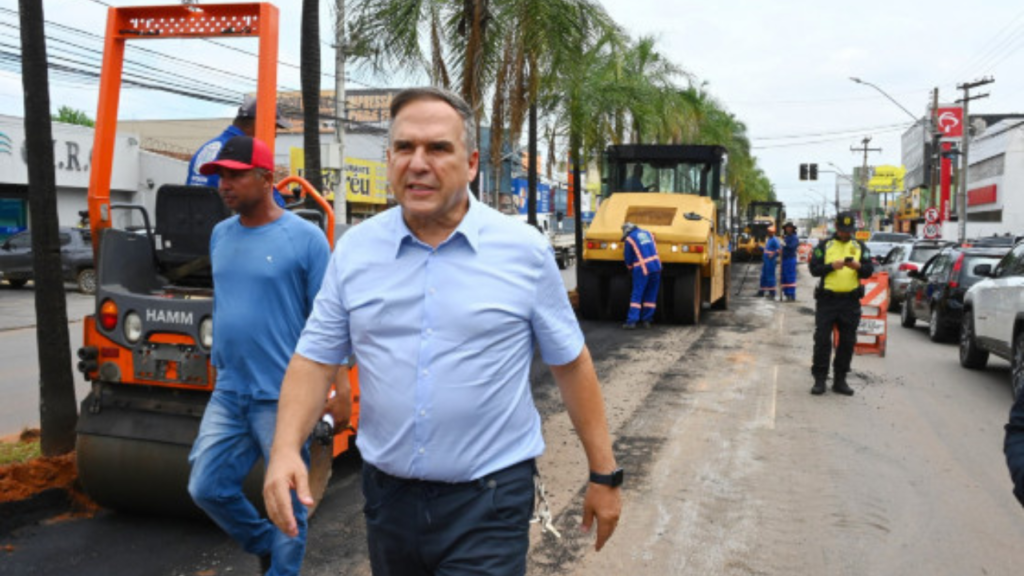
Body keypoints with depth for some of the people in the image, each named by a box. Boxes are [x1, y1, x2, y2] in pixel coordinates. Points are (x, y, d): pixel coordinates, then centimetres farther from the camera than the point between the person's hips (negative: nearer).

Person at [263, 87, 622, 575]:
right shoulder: (355, 249, 0)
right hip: (386, 494, 4)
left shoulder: (524, 250, -7)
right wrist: (286, 449, -13)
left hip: (487, 501, -3)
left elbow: (570, 365, -1)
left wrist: (604, 475, 1)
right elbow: (314, 358, 2)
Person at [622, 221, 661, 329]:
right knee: (651, 296, 11)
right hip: (656, 266, 5)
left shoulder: (629, 239, 0)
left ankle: (631, 321, -9)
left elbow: (628, 260, 4)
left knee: (636, 295, -2)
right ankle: (646, 320, 13)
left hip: (642, 269, -5)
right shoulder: (647, 233, 15)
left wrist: (631, 270, 21)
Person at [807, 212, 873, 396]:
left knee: (847, 342, 6)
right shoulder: (824, 246, 6)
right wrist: (832, 266, -18)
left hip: (851, 301, 2)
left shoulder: (860, 247, 12)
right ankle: (819, 380, 3)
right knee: (822, 340, -4)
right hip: (827, 300, -2)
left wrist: (858, 266, -17)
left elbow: (869, 271, 4)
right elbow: (814, 269, -2)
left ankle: (840, 380, 16)